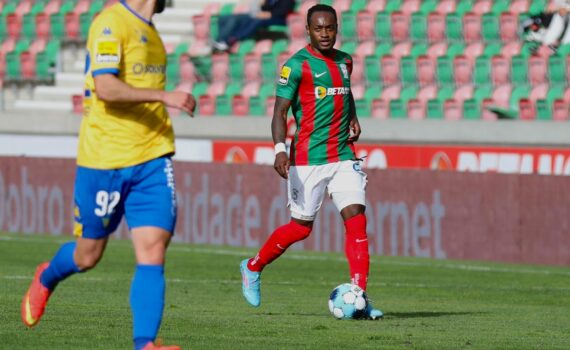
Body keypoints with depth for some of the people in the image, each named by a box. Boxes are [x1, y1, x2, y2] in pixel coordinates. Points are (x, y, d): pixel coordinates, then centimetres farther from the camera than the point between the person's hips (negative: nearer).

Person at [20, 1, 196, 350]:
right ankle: (46, 278, 43)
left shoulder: (147, 28, 13)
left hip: (152, 162, 6)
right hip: (104, 160, -6)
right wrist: (164, 96, -30)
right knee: (88, 254, 10)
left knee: (153, 252, -10)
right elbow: (105, 88, -26)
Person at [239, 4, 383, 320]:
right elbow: (280, 110, -11)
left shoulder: (344, 61, 12)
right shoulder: (297, 65, -8)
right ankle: (253, 268, 26)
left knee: (356, 220, -9)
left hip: (344, 156, 5)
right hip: (308, 159, -5)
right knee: (301, 228, 2)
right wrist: (280, 149, -26)